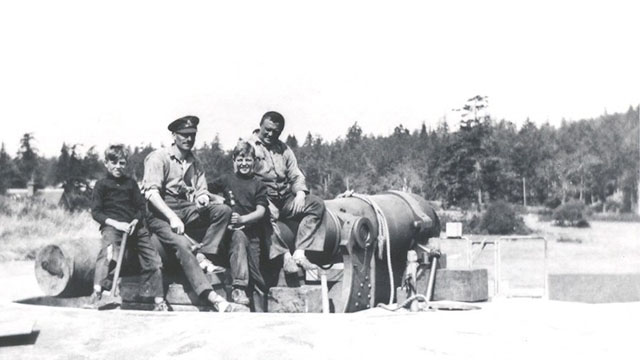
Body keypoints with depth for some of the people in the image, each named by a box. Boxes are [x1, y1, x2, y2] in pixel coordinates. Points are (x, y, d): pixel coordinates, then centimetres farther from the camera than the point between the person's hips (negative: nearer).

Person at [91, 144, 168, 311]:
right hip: (111, 226, -4)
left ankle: (158, 301, 8)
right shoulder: (102, 184, 7)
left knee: (154, 260, -1)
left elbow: (142, 206, 14)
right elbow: (96, 212, 1)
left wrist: (135, 221, -6)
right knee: (108, 251, -35)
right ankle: (98, 289, -40)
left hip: (134, 226, 4)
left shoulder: (130, 183, 17)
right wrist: (116, 223, -13)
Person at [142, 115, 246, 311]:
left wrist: (203, 197, -13)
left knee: (223, 210, -19)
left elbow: (201, 190, 14)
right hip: (160, 214, -6)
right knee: (182, 244, -32)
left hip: (187, 210, 6)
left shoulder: (195, 163, 19)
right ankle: (214, 299, -39)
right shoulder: (158, 157, -1)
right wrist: (172, 217, -23)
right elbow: (151, 192, -11)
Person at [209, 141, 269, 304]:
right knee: (239, 236, -31)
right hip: (232, 228, -2)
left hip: (252, 229, 2)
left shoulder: (258, 185, 11)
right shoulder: (226, 180, 13)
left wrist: (242, 219, -16)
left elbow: (260, 212, 1)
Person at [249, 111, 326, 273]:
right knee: (266, 213, -40)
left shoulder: (283, 149, 19)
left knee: (316, 203, -15)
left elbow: (296, 176, 16)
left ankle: (299, 253, -23)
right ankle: (285, 255, -31)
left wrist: (300, 193, -8)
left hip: (285, 199, 6)